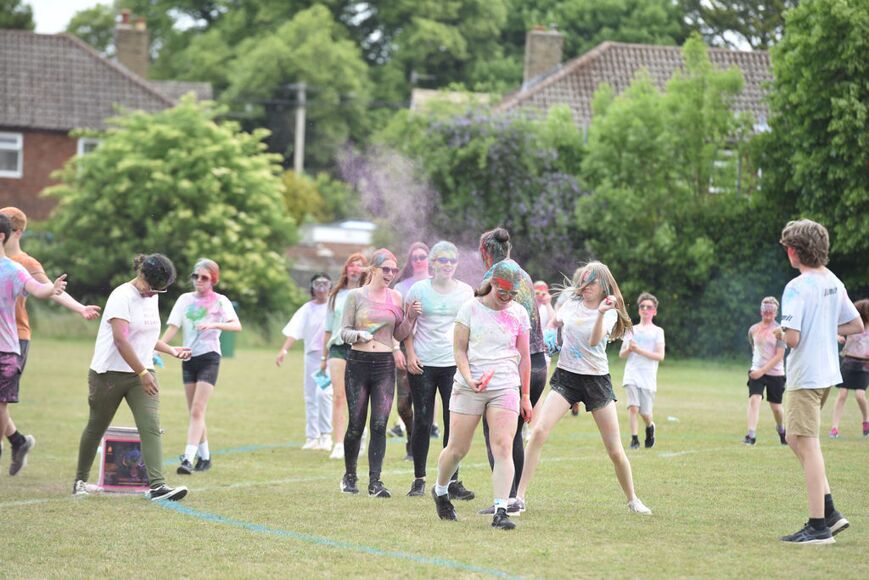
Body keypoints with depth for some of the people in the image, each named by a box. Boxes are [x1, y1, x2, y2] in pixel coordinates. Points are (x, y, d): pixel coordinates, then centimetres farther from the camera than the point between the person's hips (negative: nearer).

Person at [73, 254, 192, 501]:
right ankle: (81, 480, 28)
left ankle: (156, 485, -21)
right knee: (96, 427, 9)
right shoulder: (122, 297, -15)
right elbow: (120, 340, -24)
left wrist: (172, 350, 18)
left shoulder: (151, 298, 11)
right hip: (109, 372, -6)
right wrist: (142, 373, -26)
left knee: (151, 427, -12)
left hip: (142, 372, 6)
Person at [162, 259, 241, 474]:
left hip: (209, 357, -5)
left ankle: (189, 458, -22)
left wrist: (214, 325, -30)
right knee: (194, 413, 9)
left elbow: (237, 326, -14)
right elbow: (172, 328, 4)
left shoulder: (220, 301, -1)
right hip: (189, 358, 5)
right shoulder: (185, 299, 10)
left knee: (197, 410, -15)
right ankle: (204, 456, 22)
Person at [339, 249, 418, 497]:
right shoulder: (356, 296, 1)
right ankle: (349, 476, 21)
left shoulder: (396, 298, 8)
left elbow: (399, 335, 12)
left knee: (379, 425, -6)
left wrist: (410, 317, -5)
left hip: (385, 365, 2)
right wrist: (358, 335, -19)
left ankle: (375, 481, -5)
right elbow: (344, 331, 1)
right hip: (358, 363, -2)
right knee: (356, 424, 2)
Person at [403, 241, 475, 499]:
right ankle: (419, 480, 13)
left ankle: (452, 481, 2)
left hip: (454, 364, 1)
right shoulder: (419, 289, 1)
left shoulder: (466, 292, 6)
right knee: (422, 422, 2)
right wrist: (410, 355, -4)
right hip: (423, 364, -1)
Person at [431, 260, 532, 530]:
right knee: (457, 449, 5)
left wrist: (525, 396, 12)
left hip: (506, 388, 1)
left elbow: (524, 356, 12)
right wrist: (469, 378, -16)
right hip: (468, 387, -1)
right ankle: (440, 491, 34)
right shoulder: (470, 308, 0)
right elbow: (459, 349, 0)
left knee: (503, 447, -13)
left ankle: (500, 511, -17)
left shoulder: (519, 313, 7)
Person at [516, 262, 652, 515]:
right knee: (539, 431, -19)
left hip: (596, 380, -1)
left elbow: (594, 340, -24)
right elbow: (555, 325, 25)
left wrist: (601, 313, -37)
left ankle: (632, 500, 23)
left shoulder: (610, 312, -5)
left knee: (615, 451, 1)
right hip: (566, 377, 1)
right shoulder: (571, 302, 3)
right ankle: (519, 496, -17)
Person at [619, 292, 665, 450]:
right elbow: (621, 354, 14)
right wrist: (628, 349, -8)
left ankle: (650, 426, 32)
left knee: (645, 413, 0)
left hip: (648, 378, -1)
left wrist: (639, 350, -13)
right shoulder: (632, 330, 14)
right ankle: (634, 439, -11)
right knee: (633, 406, -17)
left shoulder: (657, 331, 6)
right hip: (631, 376, 1)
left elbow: (660, 356, -5)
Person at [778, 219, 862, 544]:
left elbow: (792, 338, -24)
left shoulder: (797, 288, -17)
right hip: (827, 373, 9)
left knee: (808, 445, -4)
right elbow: (856, 326, 16)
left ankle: (818, 526, -2)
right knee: (796, 438, 19)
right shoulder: (833, 283, 8)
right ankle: (829, 511, 16)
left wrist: (784, 332, -2)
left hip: (805, 377, -9)